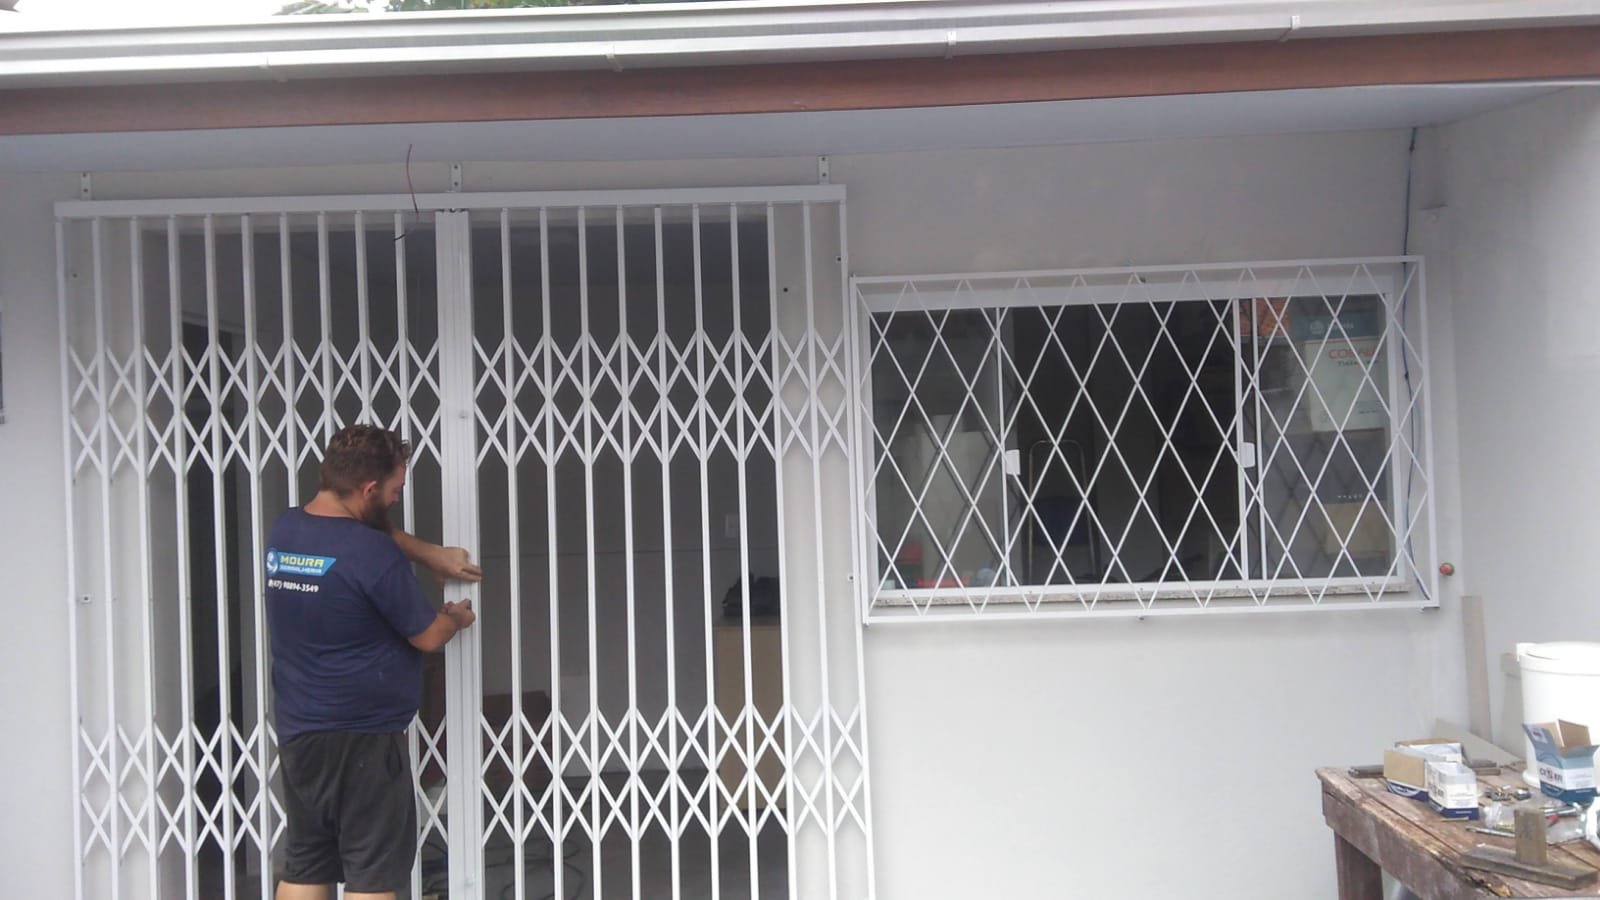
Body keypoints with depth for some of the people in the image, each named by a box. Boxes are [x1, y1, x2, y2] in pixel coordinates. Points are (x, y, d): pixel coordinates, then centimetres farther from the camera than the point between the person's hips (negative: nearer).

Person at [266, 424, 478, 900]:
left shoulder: (283, 530, 4)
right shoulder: (374, 555, -20)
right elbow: (428, 637, -9)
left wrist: (429, 552, 20)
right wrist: (456, 617, 12)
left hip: (296, 732, 8)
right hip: (364, 737, -7)